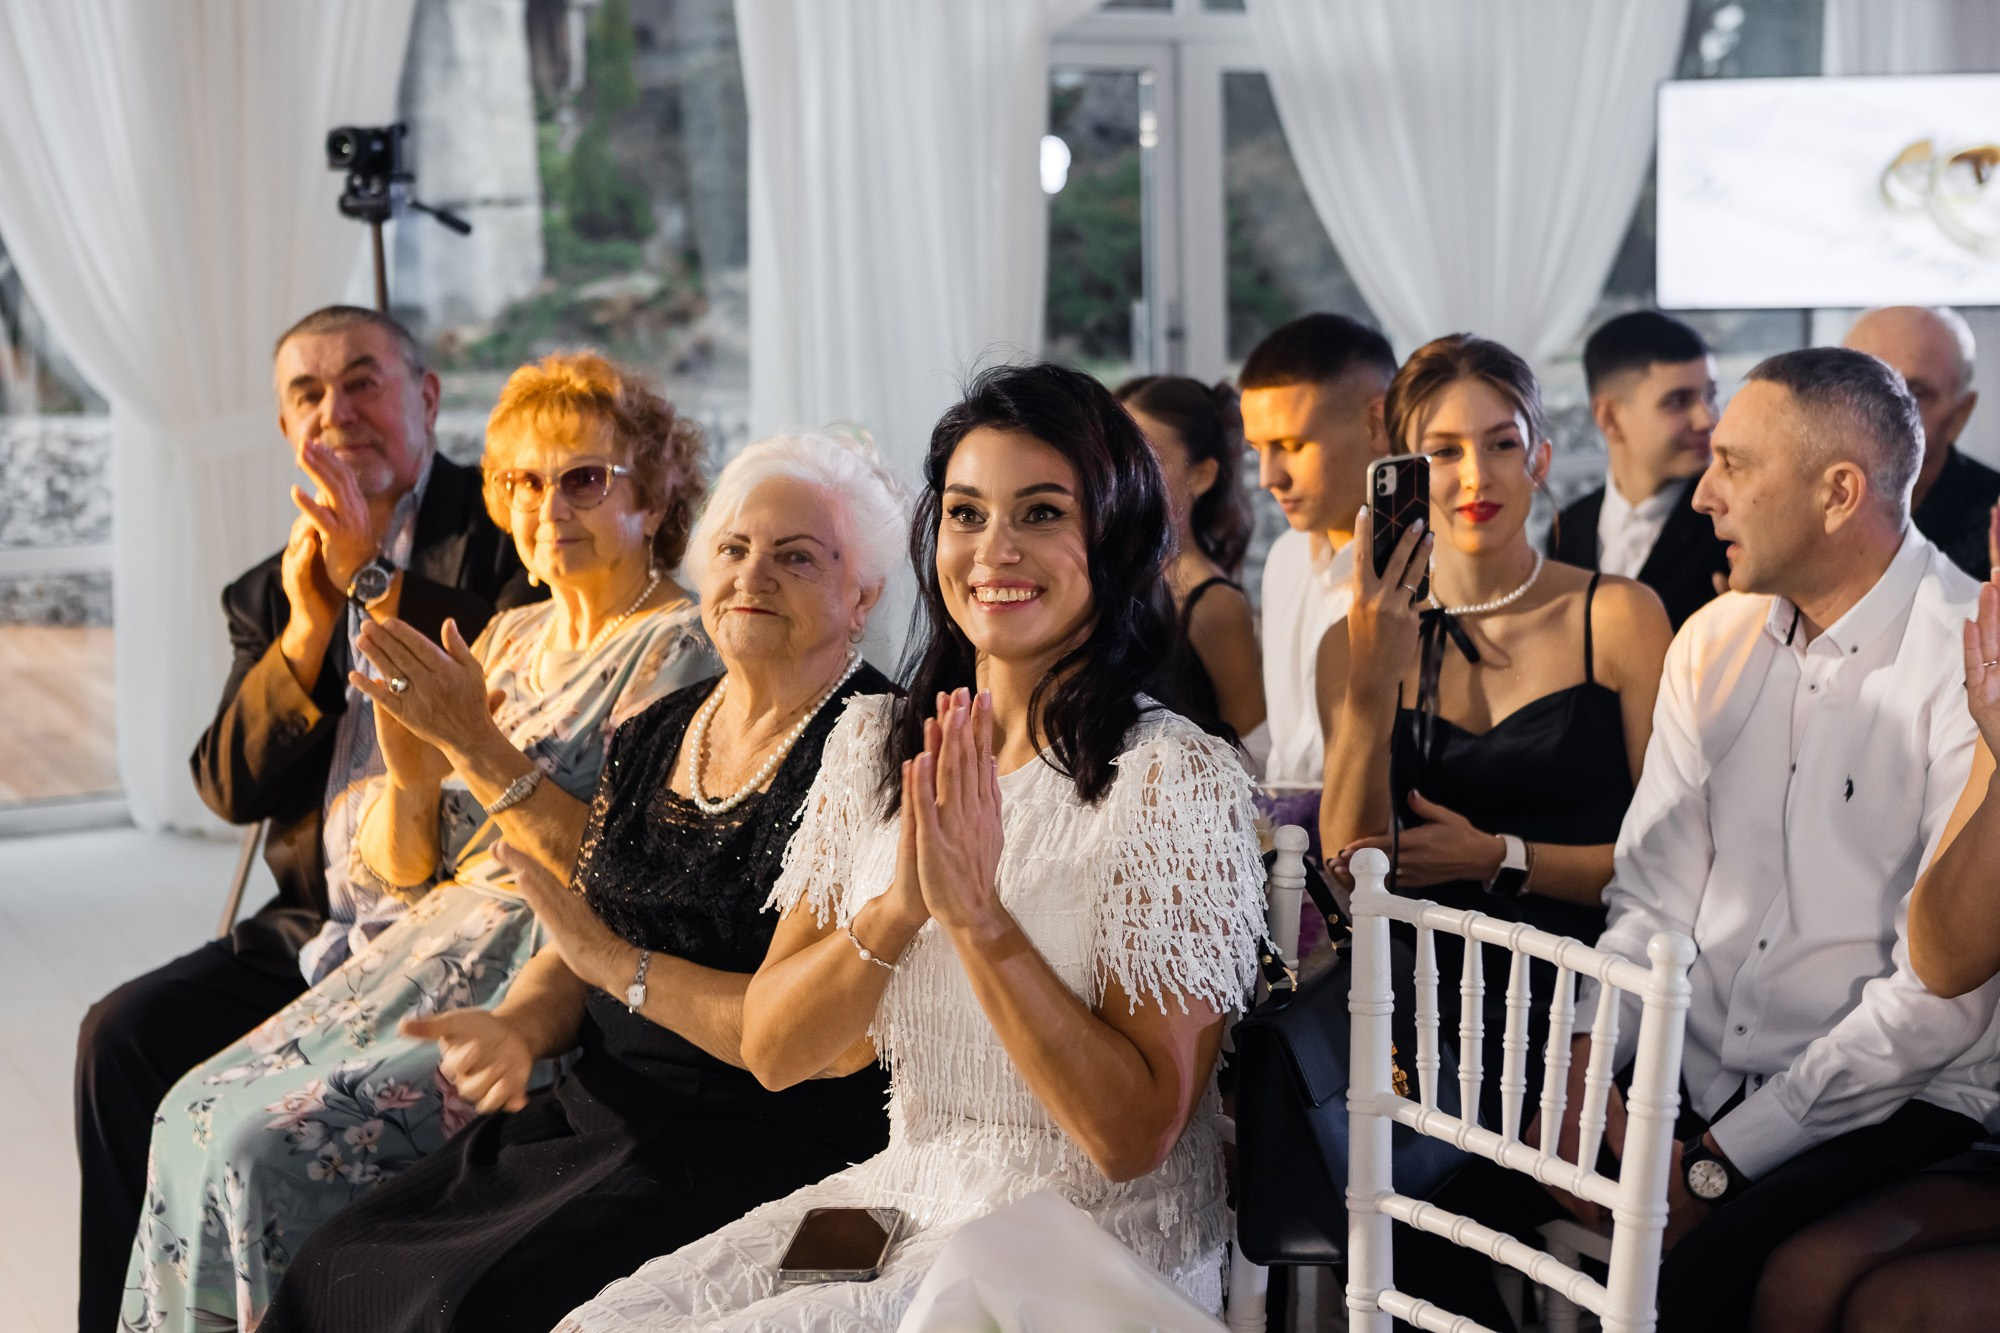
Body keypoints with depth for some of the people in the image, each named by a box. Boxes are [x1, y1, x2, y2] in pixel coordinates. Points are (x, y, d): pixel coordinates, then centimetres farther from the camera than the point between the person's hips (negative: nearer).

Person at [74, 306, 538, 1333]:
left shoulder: (505, 534, -3)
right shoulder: (272, 593, 15)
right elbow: (230, 788, 4)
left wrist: (376, 576, -17)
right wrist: (308, 626, -9)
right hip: (320, 924, 7)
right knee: (126, 1034, -9)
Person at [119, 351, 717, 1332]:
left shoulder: (679, 651, -7)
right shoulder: (510, 637, 15)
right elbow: (398, 869, 11)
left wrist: (478, 746, -21)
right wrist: (410, 770, -11)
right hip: (432, 945, 8)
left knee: (277, 1143, -21)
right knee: (198, 1111, -8)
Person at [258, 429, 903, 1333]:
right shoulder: (653, 736, 12)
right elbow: (578, 954, 16)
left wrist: (618, 960, -15)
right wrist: (515, 1027, -7)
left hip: (768, 1141, -7)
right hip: (600, 1114, 7)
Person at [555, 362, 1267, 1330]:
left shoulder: (1173, 778, -14)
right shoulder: (873, 743, 4)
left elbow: (1135, 1135, -18)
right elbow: (771, 1050, -1)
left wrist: (979, 915, -26)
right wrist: (900, 905, -19)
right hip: (900, 1193, 6)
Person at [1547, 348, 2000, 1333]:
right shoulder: (1714, 641, 9)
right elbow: (1654, 892, 9)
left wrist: (1727, 1160, -16)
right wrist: (1585, 1061, -10)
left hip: (1891, 1106, -6)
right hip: (1697, 1082, 6)